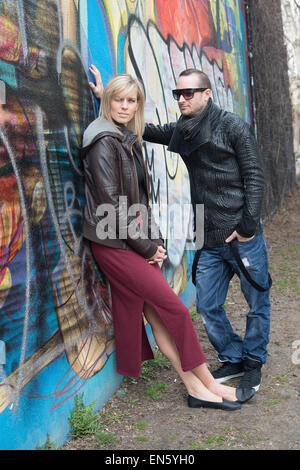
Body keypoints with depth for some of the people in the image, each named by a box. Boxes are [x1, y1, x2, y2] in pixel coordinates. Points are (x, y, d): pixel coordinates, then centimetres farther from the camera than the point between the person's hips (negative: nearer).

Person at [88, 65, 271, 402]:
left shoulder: (232, 126, -6)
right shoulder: (181, 132, 11)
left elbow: (254, 176, -9)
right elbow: (144, 130, 19)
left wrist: (248, 226, -15)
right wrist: (105, 97, 15)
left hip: (243, 237, -5)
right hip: (209, 241, 6)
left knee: (257, 305, 8)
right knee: (208, 307, 10)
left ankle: (253, 364, 28)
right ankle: (233, 359, 30)